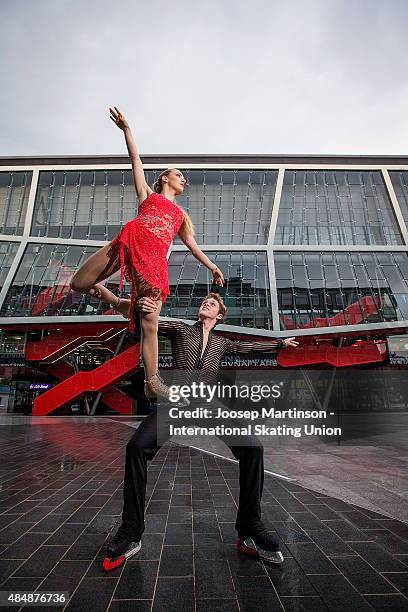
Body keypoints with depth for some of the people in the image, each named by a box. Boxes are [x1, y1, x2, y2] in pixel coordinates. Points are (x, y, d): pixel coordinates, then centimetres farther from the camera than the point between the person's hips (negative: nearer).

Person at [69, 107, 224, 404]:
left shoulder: (181, 214, 34)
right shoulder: (148, 194, 26)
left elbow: (191, 244, 34)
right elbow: (136, 160, 19)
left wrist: (212, 266, 32)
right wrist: (126, 128, 12)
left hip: (155, 260, 1)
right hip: (130, 242, -1)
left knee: (150, 323, -8)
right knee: (78, 284, -10)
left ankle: (152, 382, -2)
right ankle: (104, 294, 22)